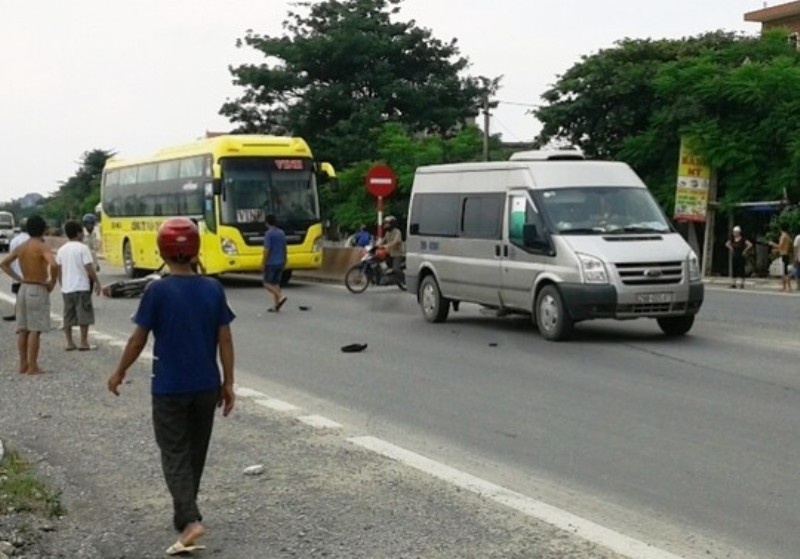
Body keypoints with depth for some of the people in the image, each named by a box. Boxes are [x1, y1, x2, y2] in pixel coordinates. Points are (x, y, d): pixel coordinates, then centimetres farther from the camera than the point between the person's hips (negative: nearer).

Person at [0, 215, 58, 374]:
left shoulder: (21, 247, 7)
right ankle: (32, 366, -3)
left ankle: (23, 364, 16)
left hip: (23, 289, 7)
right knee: (34, 330, -4)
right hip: (38, 290, -7)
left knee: (23, 329, 10)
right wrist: (52, 282, -14)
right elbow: (53, 265, -30)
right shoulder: (42, 247, -14)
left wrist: (18, 278, 12)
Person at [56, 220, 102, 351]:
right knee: (84, 315, 2)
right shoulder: (82, 248, -9)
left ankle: (70, 343, 12)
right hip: (81, 287, -5)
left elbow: (59, 270, 11)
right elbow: (89, 268, -14)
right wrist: (97, 282, -5)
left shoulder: (61, 250, 8)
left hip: (66, 288, 5)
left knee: (68, 316, 11)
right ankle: (83, 343, 2)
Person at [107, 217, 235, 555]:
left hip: (169, 388, -4)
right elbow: (225, 340, -1)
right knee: (195, 453, 17)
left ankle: (191, 520, -16)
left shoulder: (157, 291, -12)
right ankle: (182, 516, 29)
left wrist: (119, 373, 8)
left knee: (175, 455, 1)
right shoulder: (213, 289, -2)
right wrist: (228, 383, 7)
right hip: (206, 387, 4)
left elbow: (138, 339, -7)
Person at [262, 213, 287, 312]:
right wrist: (284, 261, 24)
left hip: (271, 263, -7)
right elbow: (284, 248, 15)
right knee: (275, 283, 10)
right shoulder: (281, 233, 9)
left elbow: (267, 250, -17)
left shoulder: (269, 233, -13)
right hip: (280, 262, 7)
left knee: (267, 283, 1)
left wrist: (263, 263, -12)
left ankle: (281, 297, -17)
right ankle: (275, 306, 7)